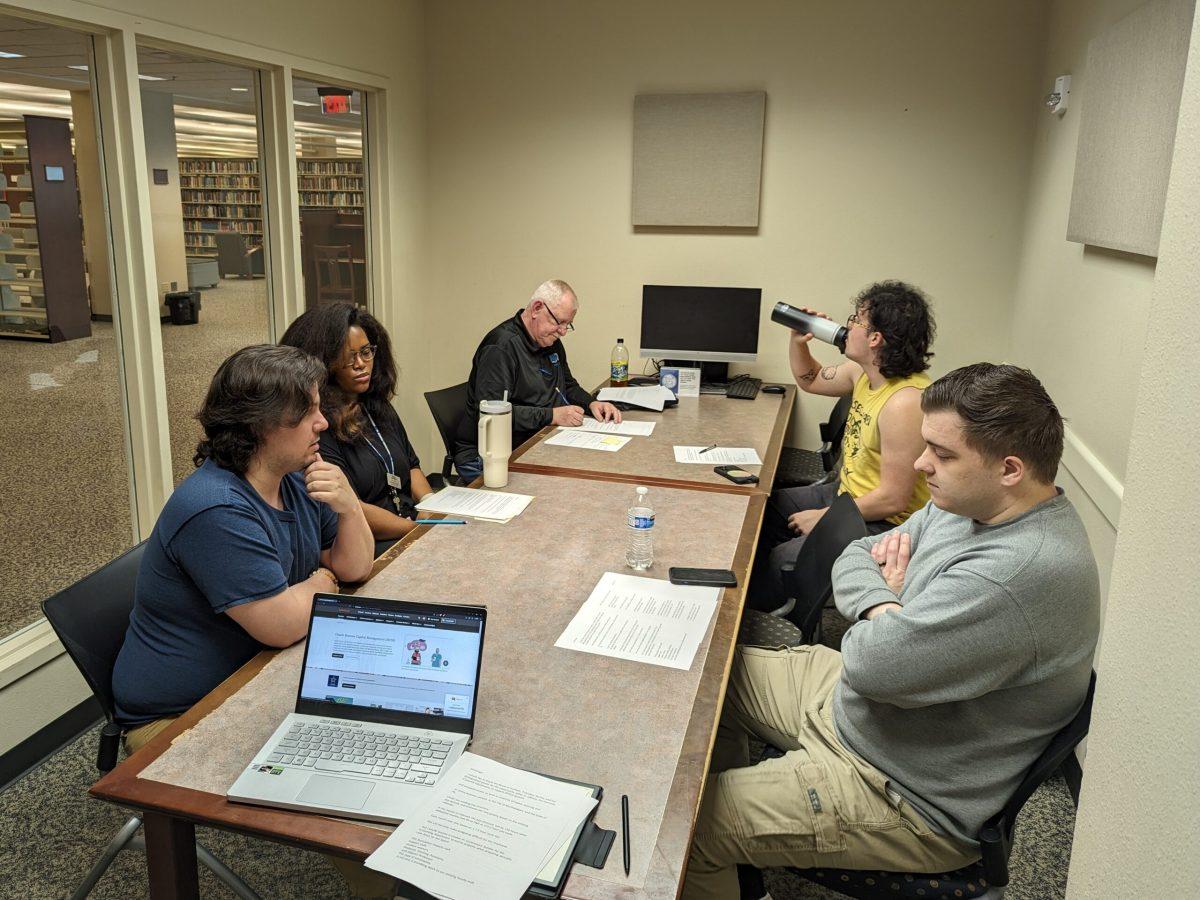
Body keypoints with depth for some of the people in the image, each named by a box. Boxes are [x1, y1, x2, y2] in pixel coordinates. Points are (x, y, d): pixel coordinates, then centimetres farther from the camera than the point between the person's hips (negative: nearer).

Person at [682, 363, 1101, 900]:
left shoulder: (1021, 573, -34)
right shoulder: (965, 504, -1)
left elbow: (872, 665, -33)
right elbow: (853, 560, 7)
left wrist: (881, 603, -10)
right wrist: (886, 605, -15)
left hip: (906, 797, -10)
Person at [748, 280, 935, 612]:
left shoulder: (905, 403, -31)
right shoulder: (865, 372, -1)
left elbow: (894, 499, -28)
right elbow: (810, 380, 21)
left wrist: (824, 517, -18)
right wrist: (798, 342, 0)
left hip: (881, 522, -10)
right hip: (845, 492, 10)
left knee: (780, 561, -20)